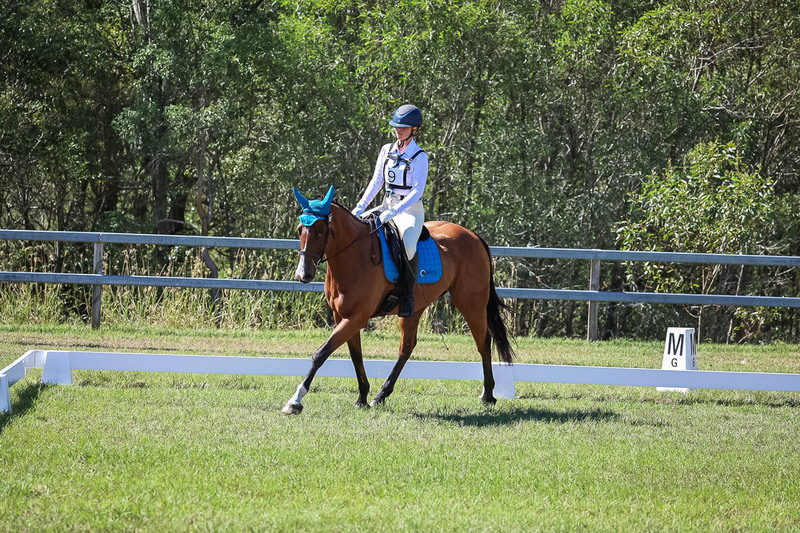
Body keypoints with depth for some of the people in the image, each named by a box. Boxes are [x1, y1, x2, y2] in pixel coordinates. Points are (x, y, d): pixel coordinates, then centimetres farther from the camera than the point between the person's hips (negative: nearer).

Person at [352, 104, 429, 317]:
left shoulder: (419, 157, -9)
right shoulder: (387, 151, 9)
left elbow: (417, 191, -16)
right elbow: (376, 182, 12)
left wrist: (394, 211, -26)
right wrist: (360, 206, 0)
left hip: (411, 210, -7)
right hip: (388, 207, 7)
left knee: (408, 244, -36)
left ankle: (408, 297, -27)